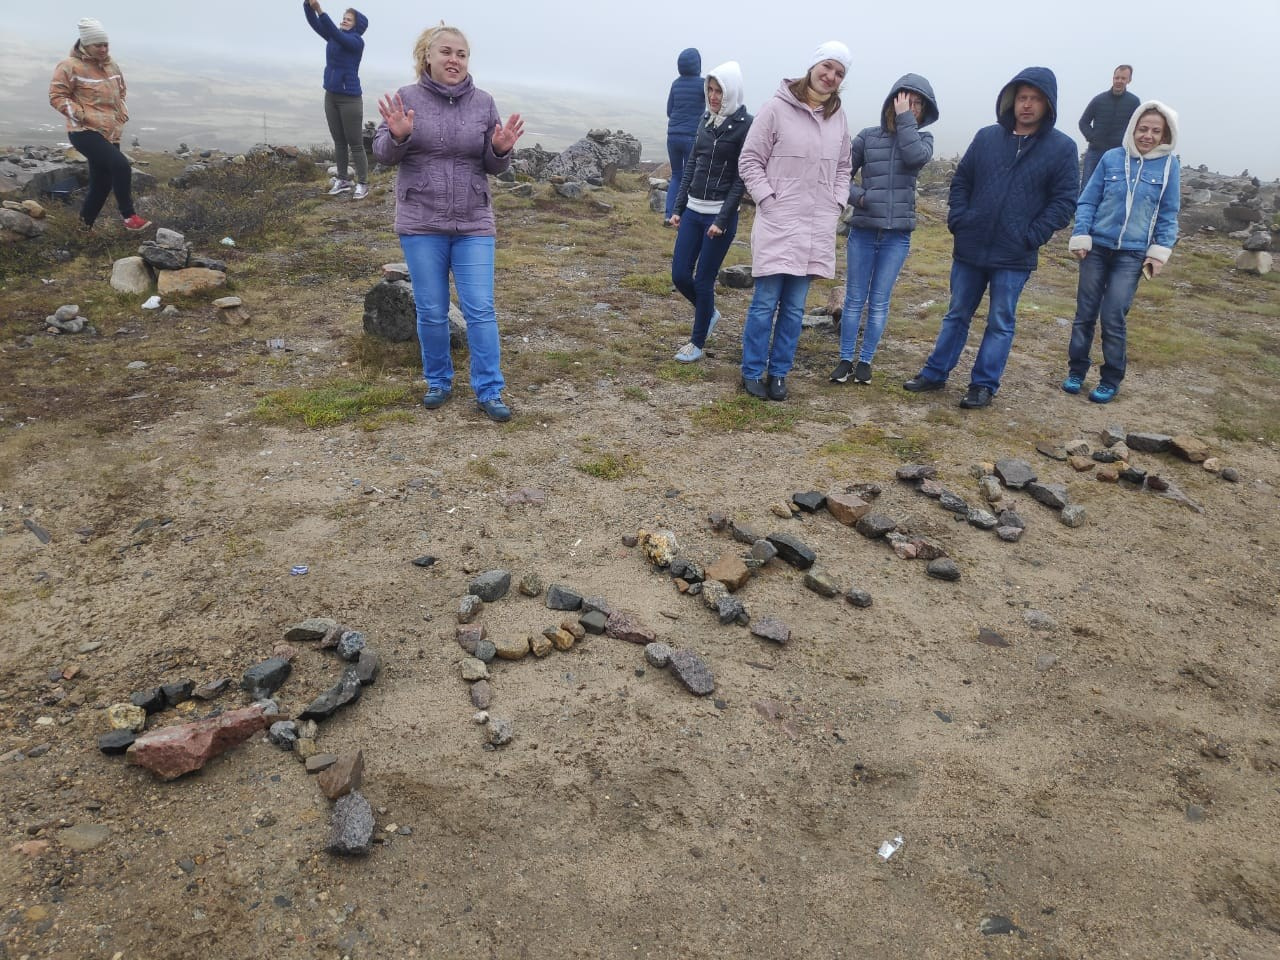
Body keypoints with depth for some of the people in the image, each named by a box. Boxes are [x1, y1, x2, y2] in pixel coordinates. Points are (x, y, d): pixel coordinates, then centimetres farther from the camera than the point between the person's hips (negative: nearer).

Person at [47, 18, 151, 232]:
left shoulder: (112, 66, 11)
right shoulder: (70, 66, -8)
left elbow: (121, 91, 28)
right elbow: (56, 97, -8)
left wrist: (123, 112, 12)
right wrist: (81, 115, -17)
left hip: (111, 133, 7)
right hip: (85, 132, -7)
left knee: (102, 183, 10)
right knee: (121, 165, -28)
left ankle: (85, 226, 26)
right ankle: (129, 216, -19)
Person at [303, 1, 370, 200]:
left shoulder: (356, 41, -9)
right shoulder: (334, 37, 10)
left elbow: (337, 34, -25)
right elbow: (314, 23, 3)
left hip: (350, 98, -7)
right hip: (331, 96, 7)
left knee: (355, 144, -2)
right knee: (339, 141, 11)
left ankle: (362, 184, 4)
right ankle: (342, 180, 18)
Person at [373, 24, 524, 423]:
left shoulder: (483, 103, 4)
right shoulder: (406, 98, 0)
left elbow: (492, 166, 7)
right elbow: (382, 153, 0)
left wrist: (500, 150, -16)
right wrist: (398, 136, -22)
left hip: (473, 224, 1)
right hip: (421, 224, 0)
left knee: (481, 310, -3)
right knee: (432, 312, 6)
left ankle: (489, 392, 3)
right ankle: (438, 382, 23)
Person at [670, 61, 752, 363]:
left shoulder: (745, 125, -9)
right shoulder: (706, 120, 10)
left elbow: (741, 178, -12)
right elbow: (691, 166, 14)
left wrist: (722, 220, -16)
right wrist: (678, 208, 10)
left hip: (720, 214, -6)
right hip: (692, 211, 6)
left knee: (703, 280, 0)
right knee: (679, 275, 6)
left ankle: (697, 343, 17)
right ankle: (709, 313, 34)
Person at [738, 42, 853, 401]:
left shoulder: (838, 117, 10)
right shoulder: (777, 108, -5)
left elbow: (842, 167, 21)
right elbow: (750, 160, -3)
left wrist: (836, 204, 8)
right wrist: (767, 199, -10)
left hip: (816, 227, 5)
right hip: (778, 223, -5)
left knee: (794, 307, 9)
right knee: (765, 303, -1)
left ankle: (778, 373, 18)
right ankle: (752, 372, 12)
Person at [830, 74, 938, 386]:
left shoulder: (922, 139, 4)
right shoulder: (868, 136, 2)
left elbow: (915, 157, -19)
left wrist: (905, 118, -12)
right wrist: (858, 196, -12)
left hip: (897, 235, 0)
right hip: (863, 231, 0)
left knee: (879, 302, 5)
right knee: (854, 299, 4)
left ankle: (865, 360, 15)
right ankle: (845, 359, 13)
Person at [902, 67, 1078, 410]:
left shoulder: (1062, 147, -3)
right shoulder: (987, 137, 4)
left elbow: (1064, 201, -5)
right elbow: (961, 181, 10)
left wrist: (1031, 237, -12)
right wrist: (958, 222, -2)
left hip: (1014, 257, -2)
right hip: (969, 249, 3)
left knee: (1000, 323, 5)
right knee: (957, 315, 13)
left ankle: (984, 384, 14)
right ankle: (935, 374, 23)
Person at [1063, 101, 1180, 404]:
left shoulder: (1169, 165, 0)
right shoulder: (1111, 158, -1)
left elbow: (1168, 214, 5)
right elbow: (1088, 201, 4)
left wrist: (1160, 251, -2)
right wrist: (1080, 238, -4)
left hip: (1132, 255, -1)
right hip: (1097, 248, 1)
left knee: (1113, 318, -4)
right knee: (1085, 313, 6)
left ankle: (1111, 380, 10)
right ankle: (1076, 370, 20)